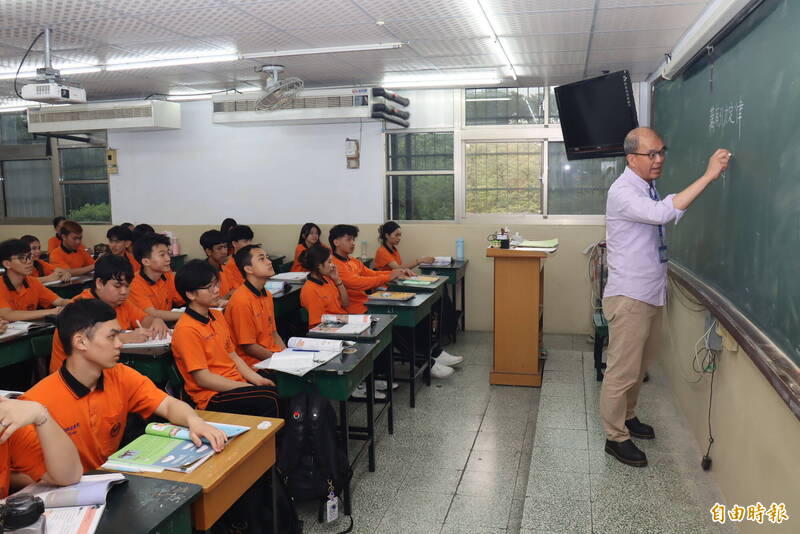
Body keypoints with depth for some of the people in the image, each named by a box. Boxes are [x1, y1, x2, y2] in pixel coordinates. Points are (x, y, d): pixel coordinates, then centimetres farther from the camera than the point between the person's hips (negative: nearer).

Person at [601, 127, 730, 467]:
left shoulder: (648, 188, 12)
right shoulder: (622, 192, -19)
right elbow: (662, 213, -35)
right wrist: (708, 176, -35)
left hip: (649, 295, 10)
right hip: (628, 297, -9)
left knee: (639, 364, 21)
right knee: (622, 371, -1)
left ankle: (627, 417, 38)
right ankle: (615, 437, 12)